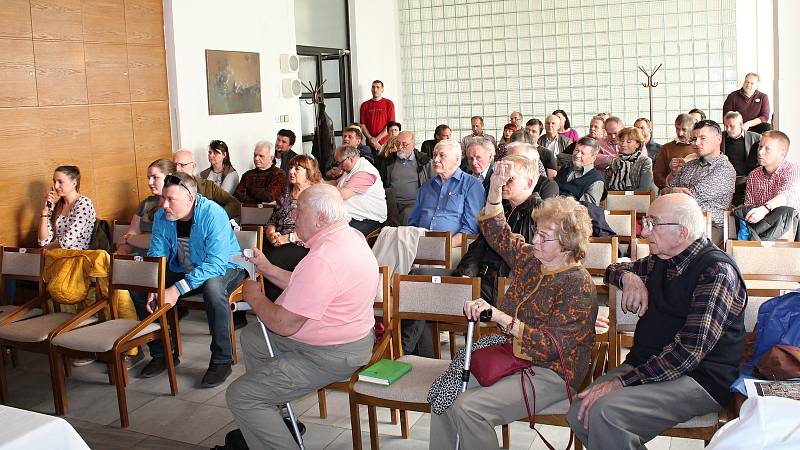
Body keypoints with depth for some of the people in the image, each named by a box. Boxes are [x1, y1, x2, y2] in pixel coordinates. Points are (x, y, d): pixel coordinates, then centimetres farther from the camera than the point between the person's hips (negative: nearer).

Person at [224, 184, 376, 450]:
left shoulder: (322, 260, -30)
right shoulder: (349, 236, 4)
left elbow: (284, 324, -26)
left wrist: (254, 297, -9)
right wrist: (268, 269, 7)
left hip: (331, 355, -11)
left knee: (240, 396, -11)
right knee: (250, 337, 24)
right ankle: (266, 425, 33)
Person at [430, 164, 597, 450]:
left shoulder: (578, 284, -17)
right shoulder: (529, 258, 5)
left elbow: (552, 346, -23)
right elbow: (496, 231, 15)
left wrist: (499, 316, -30)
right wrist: (496, 187, 0)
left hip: (549, 372, -7)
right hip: (509, 356, 8)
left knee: (468, 408, -25)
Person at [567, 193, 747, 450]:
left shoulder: (717, 272, -15)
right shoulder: (661, 261, 11)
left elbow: (690, 350, -23)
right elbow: (615, 269, 30)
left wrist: (622, 381, -26)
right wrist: (628, 277, 4)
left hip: (701, 379, -8)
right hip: (647, 364, 8)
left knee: (604, 413, -30)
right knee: (579, 414, -14)